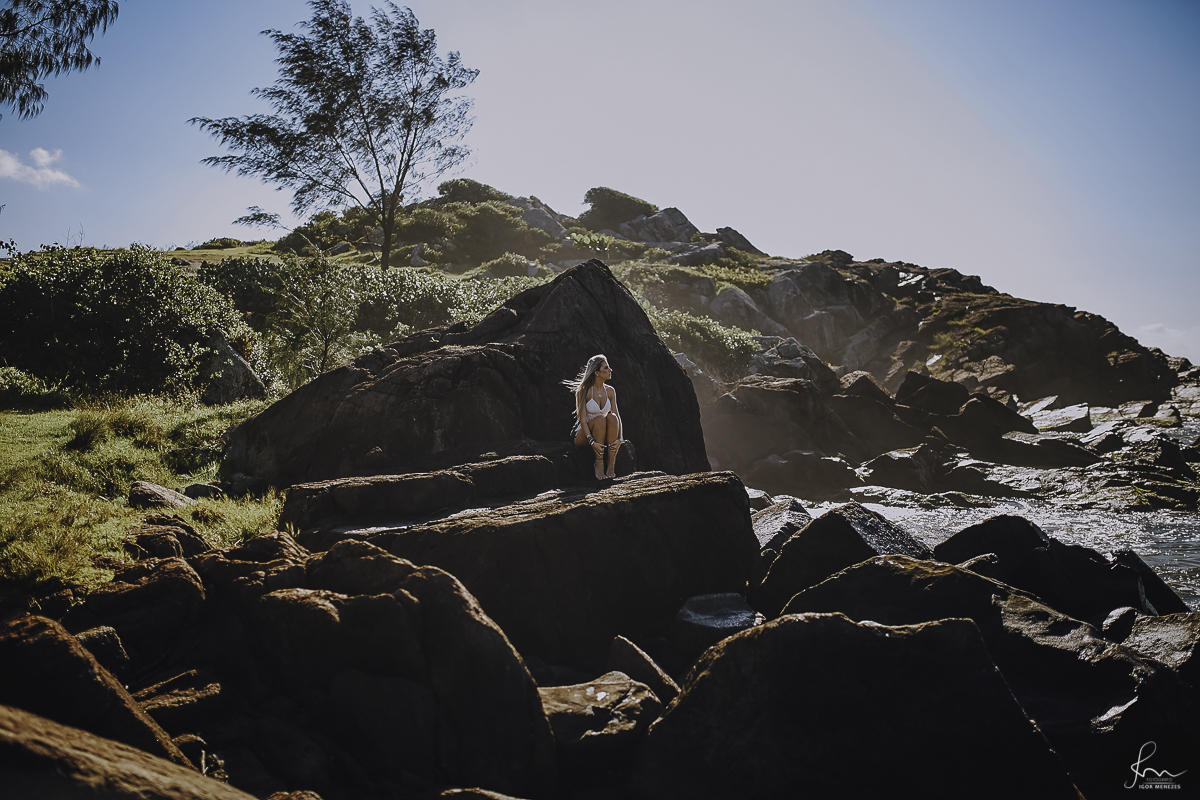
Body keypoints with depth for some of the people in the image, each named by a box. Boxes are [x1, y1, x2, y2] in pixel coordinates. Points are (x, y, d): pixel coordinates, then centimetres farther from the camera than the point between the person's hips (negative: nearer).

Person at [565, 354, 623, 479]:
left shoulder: (610, 391, 3)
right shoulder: (583, 391, -13)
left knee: (612, 417, -28)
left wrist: (619, 438, -19)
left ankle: (611, 464, -28)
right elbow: (582, 419, -19)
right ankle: (599, 465, -30)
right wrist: (592, 442, -31)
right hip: (583, 435, -4)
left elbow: (617, 416, -3)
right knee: (600, 419, -34)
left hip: (603, 435, 4)